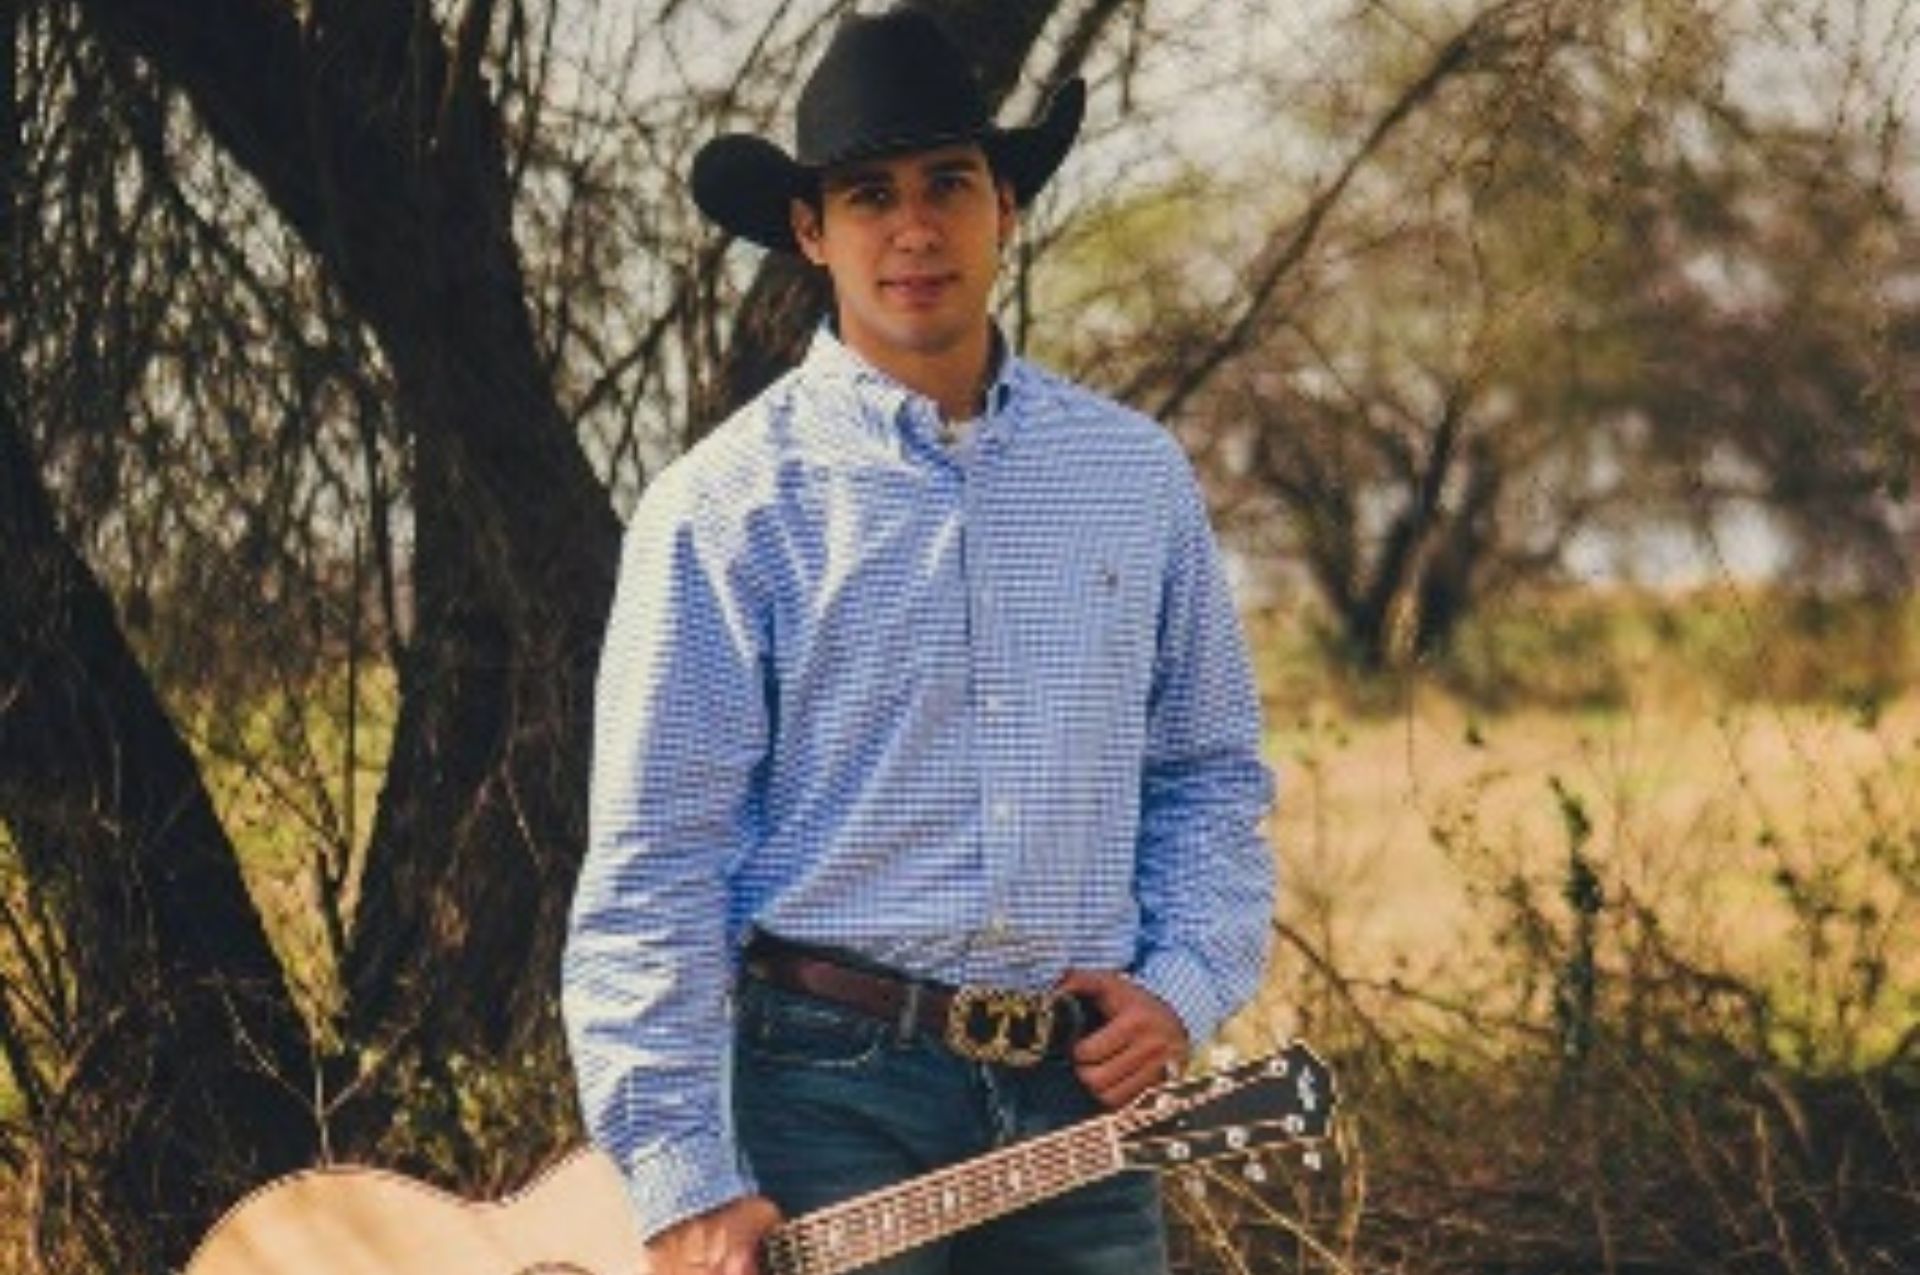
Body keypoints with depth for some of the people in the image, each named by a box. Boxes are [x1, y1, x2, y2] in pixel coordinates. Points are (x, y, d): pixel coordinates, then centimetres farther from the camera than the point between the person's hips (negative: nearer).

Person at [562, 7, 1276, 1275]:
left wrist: (1186, 982, 1)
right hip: (832, 1086, -4)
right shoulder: (728, 508, -4)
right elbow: (654, 871, -6)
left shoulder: (1138, 478, 10)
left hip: (1081, 1085, 4)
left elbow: (1213, 774, 19)